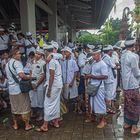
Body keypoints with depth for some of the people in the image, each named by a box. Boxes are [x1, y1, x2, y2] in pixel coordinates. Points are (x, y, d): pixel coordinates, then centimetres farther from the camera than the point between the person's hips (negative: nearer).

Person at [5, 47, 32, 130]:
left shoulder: (7, 64, 13)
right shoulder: (17, 62, -14)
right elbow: (21, 75, -28)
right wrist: (29, 77, -10)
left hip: (11, 89, 7)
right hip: (20, 88, -7)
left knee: (14, 107, 17)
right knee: (25, 107, 5)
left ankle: (15, 125, 27)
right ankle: (27, 125, 14)